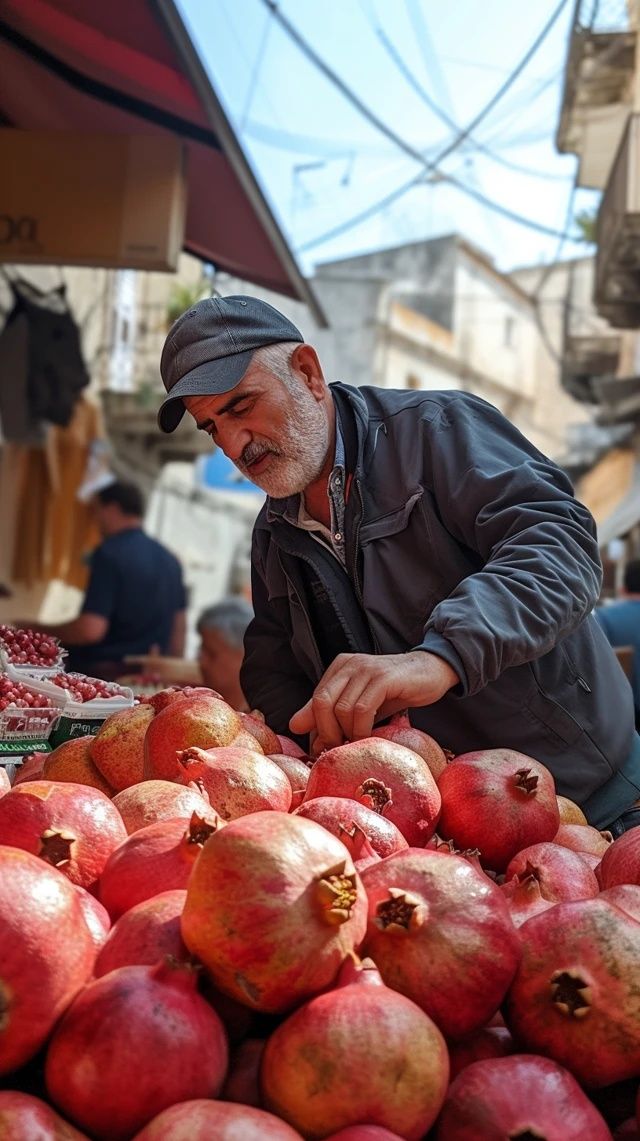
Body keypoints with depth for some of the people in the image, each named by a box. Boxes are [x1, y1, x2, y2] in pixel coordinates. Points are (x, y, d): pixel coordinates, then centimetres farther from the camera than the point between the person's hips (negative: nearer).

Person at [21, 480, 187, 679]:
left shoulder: (110, 553, -11)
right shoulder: (170, 560, 13)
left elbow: (91, 629, -20)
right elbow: (179, 628, 18)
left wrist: (39, 632, -6)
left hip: (104, 671, -8)